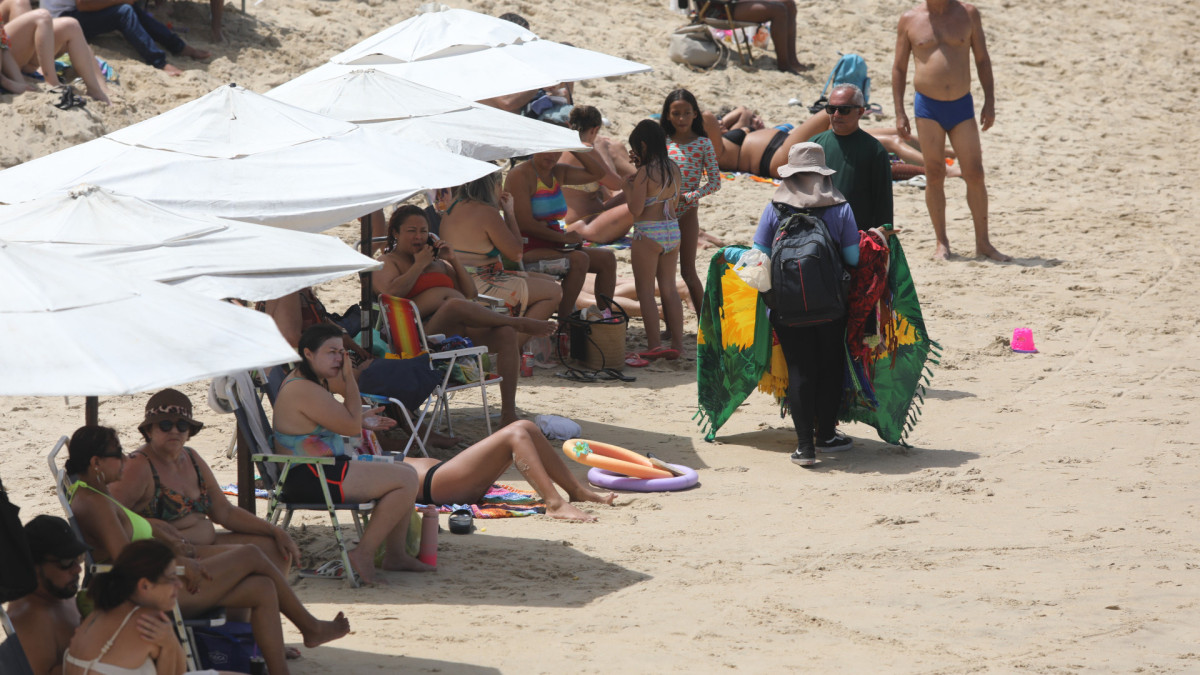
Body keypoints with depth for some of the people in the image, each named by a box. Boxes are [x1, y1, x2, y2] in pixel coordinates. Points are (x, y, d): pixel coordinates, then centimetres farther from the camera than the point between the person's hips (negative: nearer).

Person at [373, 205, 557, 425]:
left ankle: (508, 413, -25)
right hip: (426, 328, -6)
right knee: (456, 305, -39)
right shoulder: (388, 263, 13)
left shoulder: (437, 262, 31)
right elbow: (392, 291, -10)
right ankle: (519, 323, -22)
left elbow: (470, 293, 25)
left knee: (506, 333, -22)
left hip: (461, 327, 6)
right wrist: (420, 264, -2)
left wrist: (453, 260, 15)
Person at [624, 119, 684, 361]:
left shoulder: (645, 173, -16)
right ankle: (677, 343, 12)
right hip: (672, 229, 7)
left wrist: (627, 188, 1)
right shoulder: (673, 169, 4)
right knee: (669, 288, 13)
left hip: (648, 233, -7)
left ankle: (654, 345, 1)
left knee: (645, 290, 3)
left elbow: (636, 209, -17)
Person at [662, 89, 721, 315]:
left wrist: (688, 197, -15)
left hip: (687, 211, -4)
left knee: (688, 271, -3)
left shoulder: (703, 144, -4)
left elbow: (715, 181, -5)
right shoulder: (663, 142, 5)